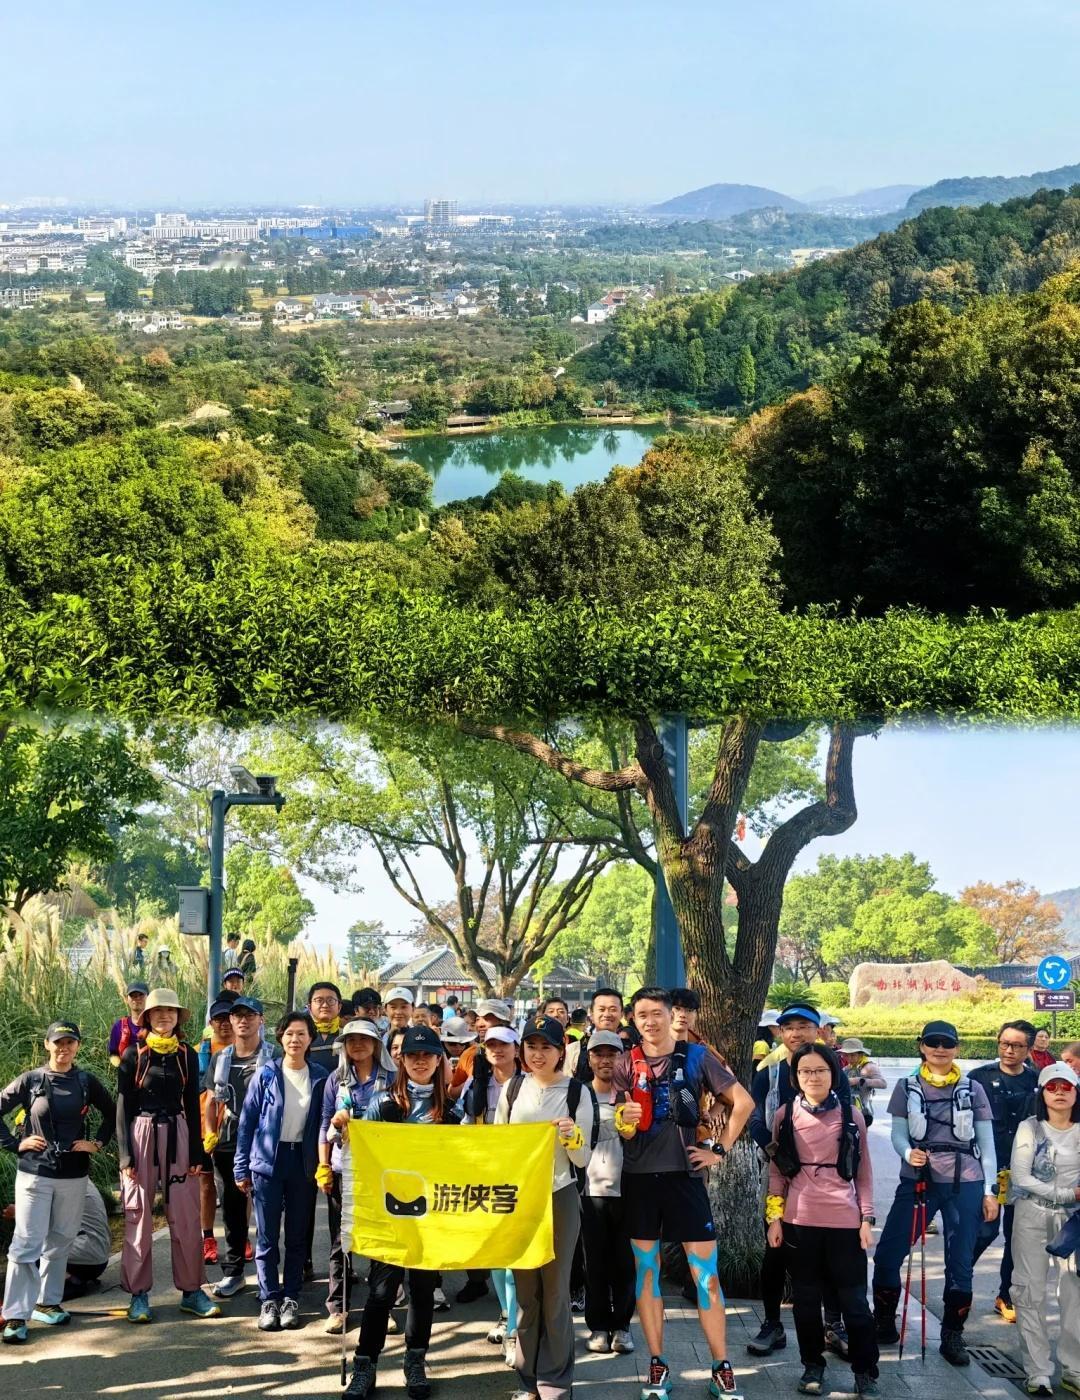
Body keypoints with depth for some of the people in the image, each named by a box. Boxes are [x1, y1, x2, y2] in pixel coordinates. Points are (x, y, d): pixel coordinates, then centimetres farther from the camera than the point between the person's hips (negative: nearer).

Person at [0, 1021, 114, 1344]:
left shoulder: (87, 1082, 4)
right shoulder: (31, 1081, -3)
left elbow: (112, 1114, 16)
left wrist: (98, 1143, 5)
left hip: (74, 1176, 3)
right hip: (35, 1174, -3)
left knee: (60, 1242, 10)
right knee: (27, 1242, -8)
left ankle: (47, 1303, 24)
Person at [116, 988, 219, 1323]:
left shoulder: (187, 1055, 6)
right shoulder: (134, 1055, -2)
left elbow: (192, 1105, 9)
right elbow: (123, 1107, -2)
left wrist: (198, 1153, 5)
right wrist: (125, 1155, -8)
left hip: (178, 1137, 2)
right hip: (141, 1136, -2)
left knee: (186, 1218, 3)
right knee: (139, 1219, 2)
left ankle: (191, 1290, 12)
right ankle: (139, 1295, 9)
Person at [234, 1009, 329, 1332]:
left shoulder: (319, 1077, 2)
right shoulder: (266, 1075, -2)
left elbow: (323, 1122, 7)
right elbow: (247, 1120, 0)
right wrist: (242, 1168, -2)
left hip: (303, 1162, 2)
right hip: (268, 1161, -2)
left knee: (298, 1234, 7)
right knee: (267, 1235, -1)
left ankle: (291, 1298, 14)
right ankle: (269, 1299, 6)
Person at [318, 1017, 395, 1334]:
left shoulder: (391, 1079, 4)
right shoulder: (336, 1079, 8)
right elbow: (325, 1125, 8)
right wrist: (323, 1167, 2)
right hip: (342, 1168, 1)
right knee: (340, 1241, 3)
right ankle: (337, 1307, 10)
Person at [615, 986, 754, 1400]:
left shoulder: (695, 1056, -1)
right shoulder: (626, 1064, 2)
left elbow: (743, 1102, 3)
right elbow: (626, 1133, 0)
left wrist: (720, 1150, -1)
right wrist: (624, 1121, -23)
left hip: (685, 1174, -1)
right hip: (639, 1178, 2)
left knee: (706, 1273, -2)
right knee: (646, 1270, 6)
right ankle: (657, 1365, 15)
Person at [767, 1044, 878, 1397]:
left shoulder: (851, 1116, 2)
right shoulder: (785, 1115, 2)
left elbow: (864, 1172, 6)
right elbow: (777, 1170, 7)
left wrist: (867, 1218, 0)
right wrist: (774, 1217, 2)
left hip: (845, 1221, -1)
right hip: (799, 1221, 1)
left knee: (854, 1298, 3)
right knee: (805, 1298, 9)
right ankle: (813, 1366, 22)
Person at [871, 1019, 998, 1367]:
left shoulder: (972, 1089, 6)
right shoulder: (907, 1087, 7)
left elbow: (986, 1143, 7)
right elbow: (898, 1133, 2)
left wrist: (990, 1190, 1)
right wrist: (908, 1153, -21)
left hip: (965, 1184, 0)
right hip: (917, 1179, 0)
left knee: (960, 1263, 2)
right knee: (887, 1255, -4)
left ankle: (952, 1337, 15)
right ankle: (884, 1324, 15)